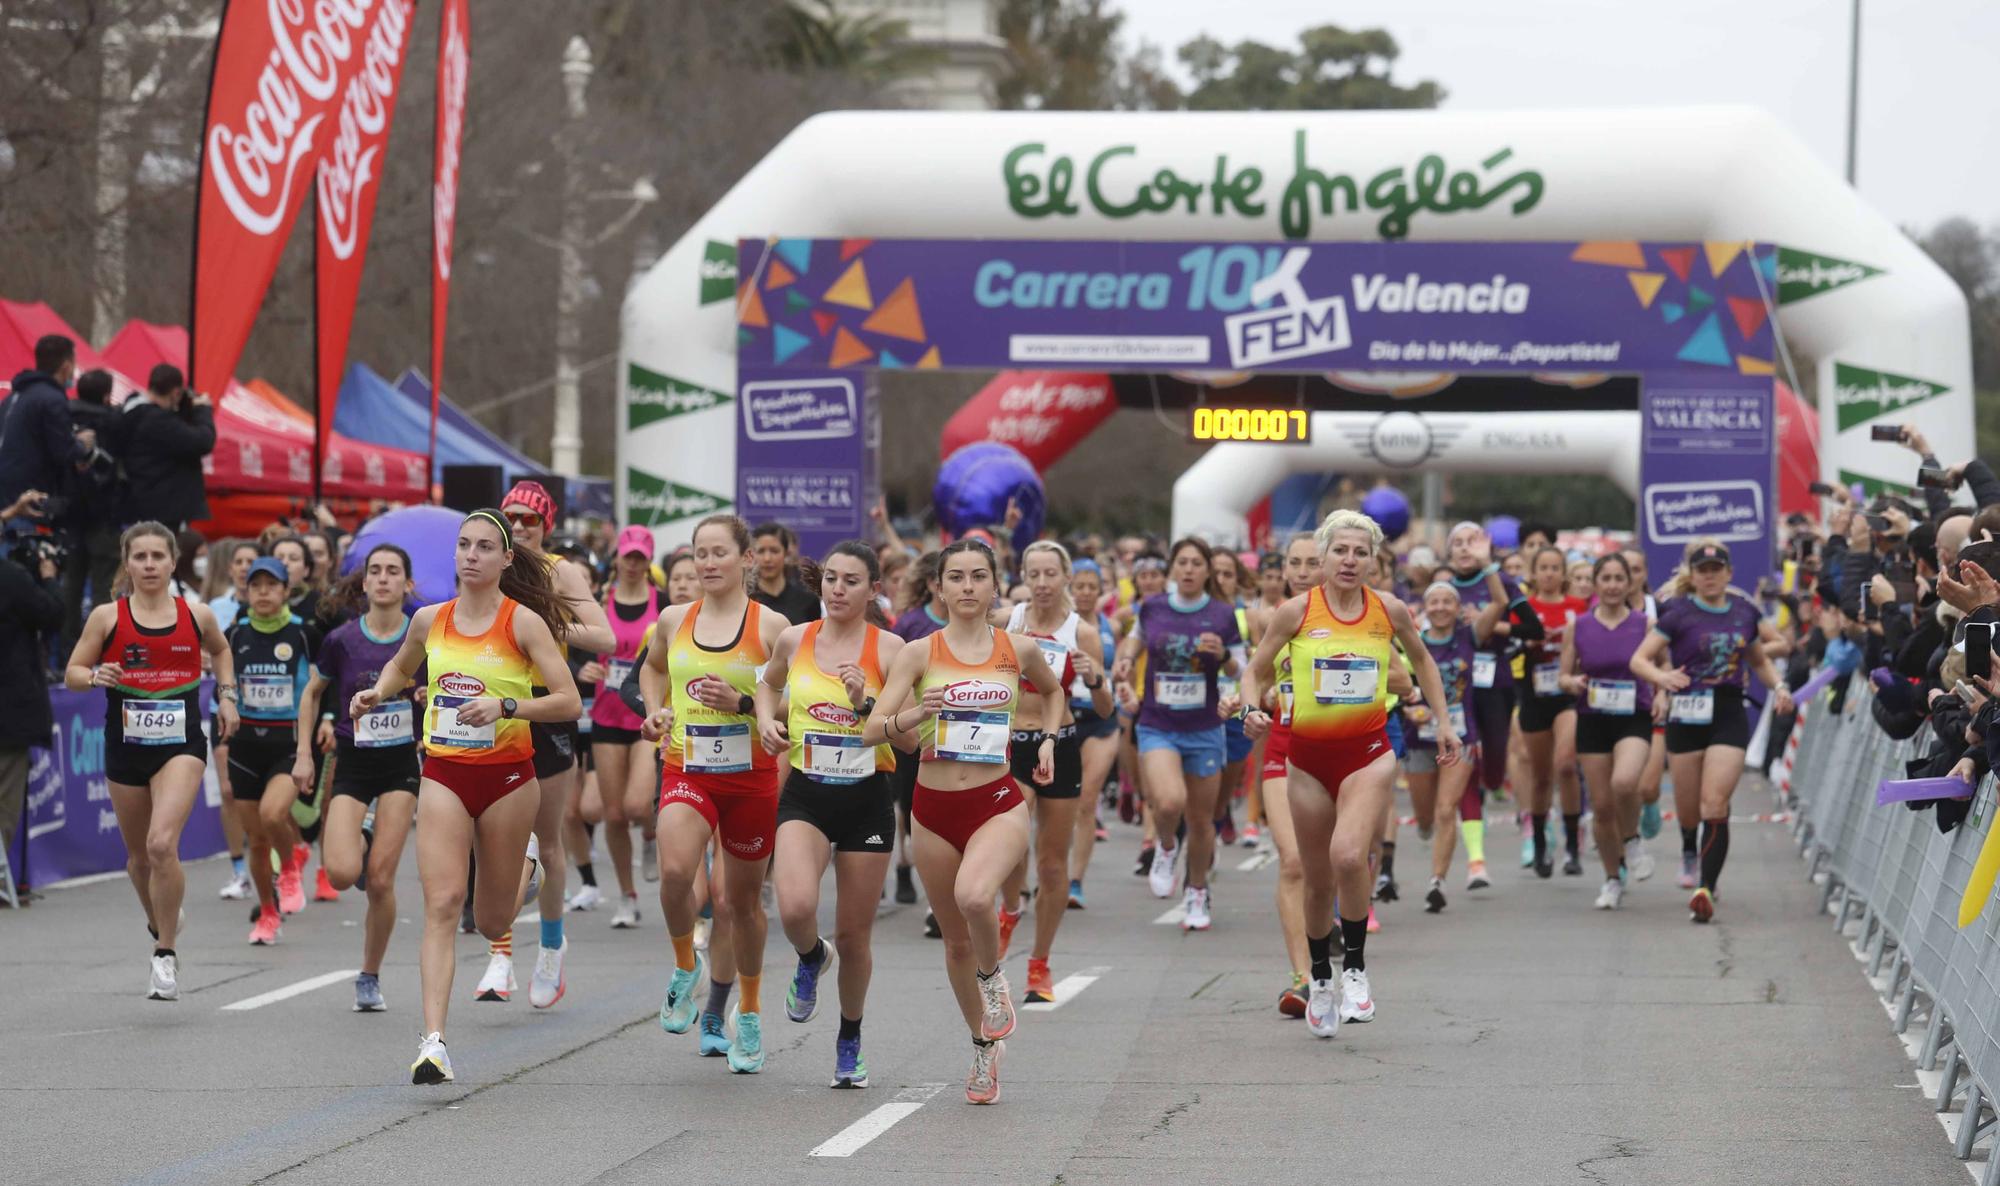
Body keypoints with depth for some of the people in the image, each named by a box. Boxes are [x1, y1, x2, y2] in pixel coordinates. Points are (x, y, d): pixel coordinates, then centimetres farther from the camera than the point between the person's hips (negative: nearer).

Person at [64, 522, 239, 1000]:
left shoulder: (197, 616, 3)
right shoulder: (108, 617, -1)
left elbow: (220, 650, 25)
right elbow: (71, 673, 2)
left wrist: (226, 695, 12)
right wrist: (95, 677, -19)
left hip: (181, 745, -2)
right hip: (125, 746, 2)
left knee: (162, 843, -21)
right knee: (139, 855, 13)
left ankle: (166, 955, -11)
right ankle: (159, 922, 45)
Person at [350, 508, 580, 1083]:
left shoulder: (524, 622, -7)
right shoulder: (430, 620, 5)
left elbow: (569, 702, -11)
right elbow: (401, 667, 27)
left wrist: (505, 705, -24)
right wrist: (378, 692, 6)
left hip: (507, 775, -2)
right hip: (444, 774, 2)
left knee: (492, 922, 11)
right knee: (442, 904, -15)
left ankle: (520, 874, 50)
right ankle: (434, 1041, -21)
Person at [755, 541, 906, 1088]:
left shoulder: (888, 648, -5)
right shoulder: (794, 639, 2)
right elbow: (769, 683, 25)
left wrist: (866, 702, -24)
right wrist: (766, 719, 5)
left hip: (867, 800, -1)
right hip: (806, 796, 1)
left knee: (854, 934, 6)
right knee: (796, 907, -25)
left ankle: (850, 1041, 31)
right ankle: (811, 958, 13)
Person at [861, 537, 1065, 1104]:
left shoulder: (1019, 650, 3)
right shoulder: (918, 654, -1)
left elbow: (1054, 691, 26)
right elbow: (872, 730, -8)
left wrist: (1048, 739, 11)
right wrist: (912, 716, -27)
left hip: (998, 803, -2)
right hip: (934, 807, 2)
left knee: (974, 896, -31)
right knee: (956, 939, 9)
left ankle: (993, 977, 1)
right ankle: (985, 1046, 30)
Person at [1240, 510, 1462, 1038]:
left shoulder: (1389, 612, 0)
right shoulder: (1296, 612, -4)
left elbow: (1422, 660, 20)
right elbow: (1256, 672, 5)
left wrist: (1443, 721, 18)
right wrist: (1253, 709, -15)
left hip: (1368, 752, -1)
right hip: (1309, 755, 1)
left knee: (1348, 855, -26)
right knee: (1318, 879, 9)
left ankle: (1355, 969, -8)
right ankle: (1320, 980, 31)